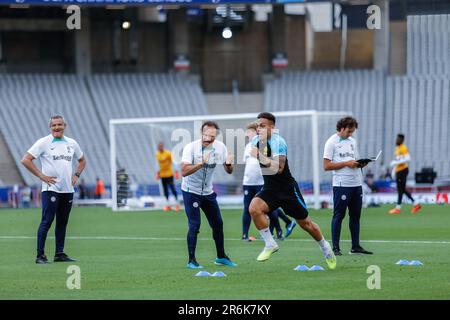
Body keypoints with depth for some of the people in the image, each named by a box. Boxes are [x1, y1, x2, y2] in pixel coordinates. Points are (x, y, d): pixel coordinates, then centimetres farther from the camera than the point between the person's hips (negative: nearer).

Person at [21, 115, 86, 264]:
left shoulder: (72, 143, 12)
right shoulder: (43, 143, -4)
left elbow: (82, 160, 29)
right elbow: (26, 160, -8)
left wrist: (76, 175, 11)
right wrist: (42, 176, -11)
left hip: (68, 189, 5)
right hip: (51, 189, -5)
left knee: (62, 222, 8)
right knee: (47, 221, -10)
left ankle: (60, 254, 15)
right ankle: (40, 255, -8)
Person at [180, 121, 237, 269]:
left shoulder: (220, 147, -7)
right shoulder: (191, 147, -22)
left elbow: (229, 171, -1)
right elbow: (184, 172, -31)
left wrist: (229, 164, -24)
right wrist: (201, 163, -43)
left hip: (208, 192, 5)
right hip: (191, 191, -5)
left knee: (218, 224, 9)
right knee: (194, 226, -12)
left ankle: (221, 257, 25)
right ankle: (191, 260, -3)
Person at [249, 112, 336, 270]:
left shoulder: (278, 142, -20)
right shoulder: (256, 141, 2)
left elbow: (278, 168, -31)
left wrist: (261, 156, -35)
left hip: (287, 189, -5)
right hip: (269, 189, 5)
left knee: (305, 222, 7)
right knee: (254, 208, -24)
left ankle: (325, 247, 33)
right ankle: (270, 244, -13)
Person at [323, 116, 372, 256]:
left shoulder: (352, 141, 16)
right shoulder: (332, 142, -4)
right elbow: (327, 166, -10)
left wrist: (360, 163, 0)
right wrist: (346, 163, -16)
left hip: (356, 184, 7)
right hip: (341, 185, -7)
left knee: (355, 215, 8)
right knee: (338, 215, -4)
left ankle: (355, 246, 14)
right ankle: (335, 248, -1)